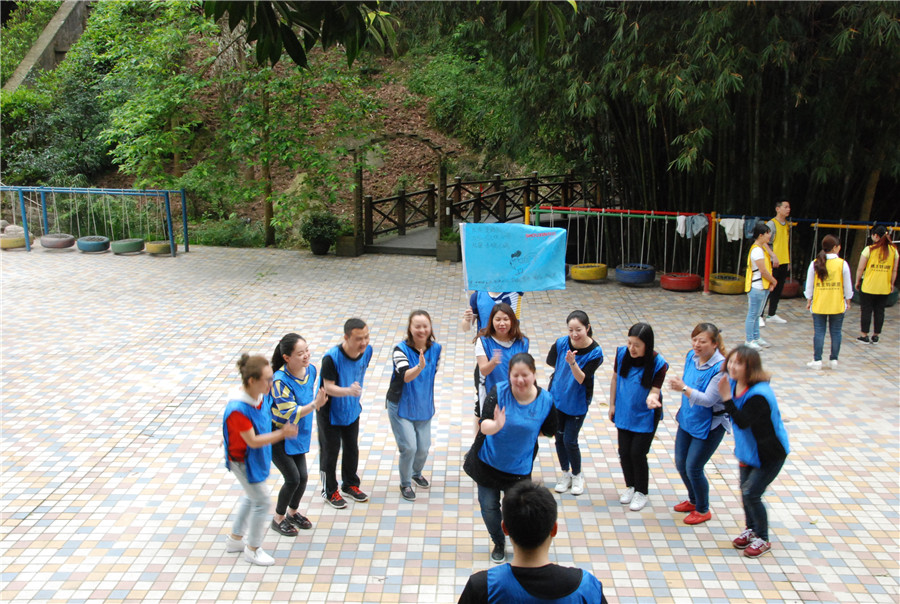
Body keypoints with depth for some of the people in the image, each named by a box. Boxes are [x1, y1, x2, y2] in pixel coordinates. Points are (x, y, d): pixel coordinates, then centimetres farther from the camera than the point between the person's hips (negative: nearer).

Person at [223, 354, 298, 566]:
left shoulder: (257, 396, -10)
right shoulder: (238, 409, -34)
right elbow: (253, 441, -29)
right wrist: (281, 434, -36)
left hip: (256, 457, 9)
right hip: (243, 460, -9)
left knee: (251, 496, 24)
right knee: (262, 501, 2)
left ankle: (235, 539, 45)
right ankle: (253, 550, 23)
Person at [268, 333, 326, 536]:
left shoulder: (311, 370, -8)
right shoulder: (280, 381, -30)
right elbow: (290, 414, -31)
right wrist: (314, 405, -42)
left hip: (298, 434, 7)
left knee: (303, 476, 10)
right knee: (293, 479, -4)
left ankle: (293, 513, 37)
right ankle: (278, 519, 21)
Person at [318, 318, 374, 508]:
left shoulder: (367, 351, -14)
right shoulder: (331, 357, -31)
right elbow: (328, 387, -29)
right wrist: (348, 391, -46)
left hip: (352, 410, 5)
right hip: (330, 413, -5)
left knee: (352, 449, 19)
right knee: (330, 452, 8)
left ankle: (350, 485, 41)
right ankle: (329, 491, 29)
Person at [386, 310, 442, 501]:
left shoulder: (436, 348, -6)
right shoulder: (401, 349, -21)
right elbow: (405, 376, -36)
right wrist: (420, 367, -54)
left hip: (424, 406, 4)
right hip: (400, 406, -4)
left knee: (423, 448, 9)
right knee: (409, 447, -9)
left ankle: (417, 473, 42)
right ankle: (405, 484, 17)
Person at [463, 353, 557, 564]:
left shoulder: (545, 400, -14)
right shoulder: (499, 392, -20)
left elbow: (549, 430, 6)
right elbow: (484, 426, -34)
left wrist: (525, 430, 0)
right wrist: (496, 426, -54)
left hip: (519, 466, 0)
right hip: (488, 461, 0)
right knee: (488, 508, 10)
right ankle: (499, 544, 40)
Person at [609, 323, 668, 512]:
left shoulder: (658, 363, -22)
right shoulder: (622, 354, -12)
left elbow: (654, 390, -19)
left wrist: (652, 398, -43)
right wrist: (612, 405, 6)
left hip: (645, 416, -3)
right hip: (624, 413, 4)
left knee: (637, 453, -2)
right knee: (624, 451, 10)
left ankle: (641, 492, 22)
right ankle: (630, 486, 35)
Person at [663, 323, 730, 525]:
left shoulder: (721, 368, -26)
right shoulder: (691, 356, -4)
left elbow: (708, 400, -29)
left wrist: (684, 388, -41)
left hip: (709, 425, -7)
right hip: (688, 419, 7)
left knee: (693, 468, -1)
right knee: (681, 463, 16)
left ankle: (703, 510, 23)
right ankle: (693, 500, 41)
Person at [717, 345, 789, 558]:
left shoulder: (759, 395, -32)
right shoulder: (735, 384, -6)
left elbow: (743, 422, -37)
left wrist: (727, 398, -39)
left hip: (770, 454, -8)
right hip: (749, 450, 8)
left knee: (751, 494, -7)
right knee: (745, 491, 16)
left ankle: (763, 539, 13)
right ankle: (751, 529, 39)